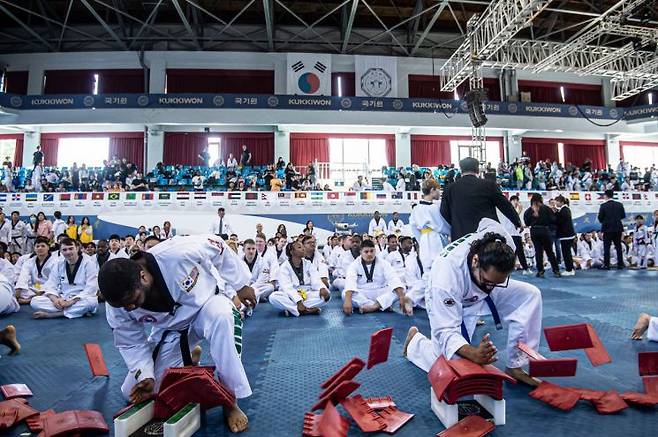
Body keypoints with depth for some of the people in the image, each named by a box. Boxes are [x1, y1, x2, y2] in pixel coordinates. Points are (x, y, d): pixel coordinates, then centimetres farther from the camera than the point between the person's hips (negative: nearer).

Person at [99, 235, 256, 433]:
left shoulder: (178, 253, -39)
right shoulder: (118, 302, -23)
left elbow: (218, 247, -19)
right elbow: (131, 343, -6)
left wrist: (241, 284, -11)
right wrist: (146, 376, -19)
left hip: (205, 303, -3)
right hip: (170, 330, 4)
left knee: (221, 316, -41)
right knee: (133, 392, 2)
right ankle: (187, 358, 27)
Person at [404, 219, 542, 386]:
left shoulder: (503, 244, -31)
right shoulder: (447, 272, -44)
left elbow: (487, 222, -3)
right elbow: (446, 330, -36)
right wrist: (473, 354, -57)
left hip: (478, 293, 6)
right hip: (448, 301, -5)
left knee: (530, 294, -17)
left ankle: (516, 366, -6)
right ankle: (415, 338, 17)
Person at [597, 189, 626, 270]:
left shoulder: (603, 205, -11)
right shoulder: (619, 204, 0)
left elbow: (600, 217, -10)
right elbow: (623, 216, 5)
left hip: (607, 228, -4)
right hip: (618, 228, 4)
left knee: (606, 247, 1)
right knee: (618, 246, 12)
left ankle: (606, 265, -1)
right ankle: (620, 264, 15)